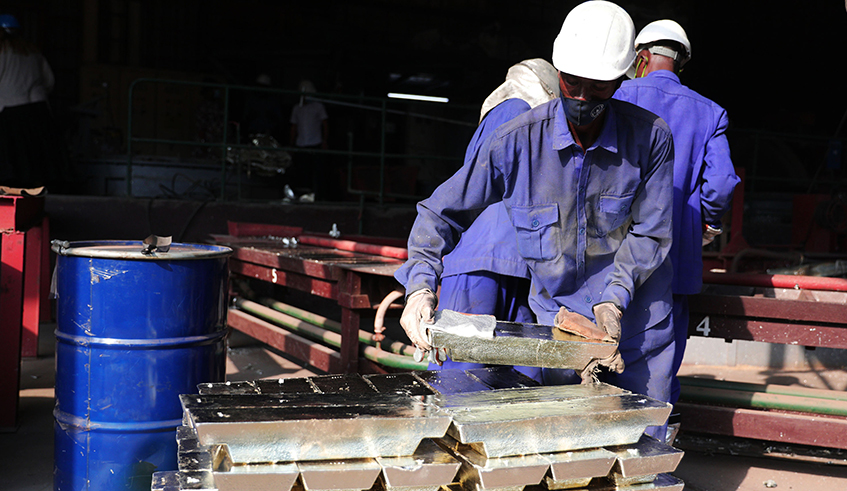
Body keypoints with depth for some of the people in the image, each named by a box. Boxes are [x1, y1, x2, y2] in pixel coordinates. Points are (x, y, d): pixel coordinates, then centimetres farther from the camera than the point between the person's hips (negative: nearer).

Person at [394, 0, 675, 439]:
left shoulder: (651, 137, -12)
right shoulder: (517, 141, -13)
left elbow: (649, 234, -5)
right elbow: (441, 212, -7)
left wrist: (614, 301, -18)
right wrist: (420, 285, -22)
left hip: (637, 319, 1)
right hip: (555, 316, 0)